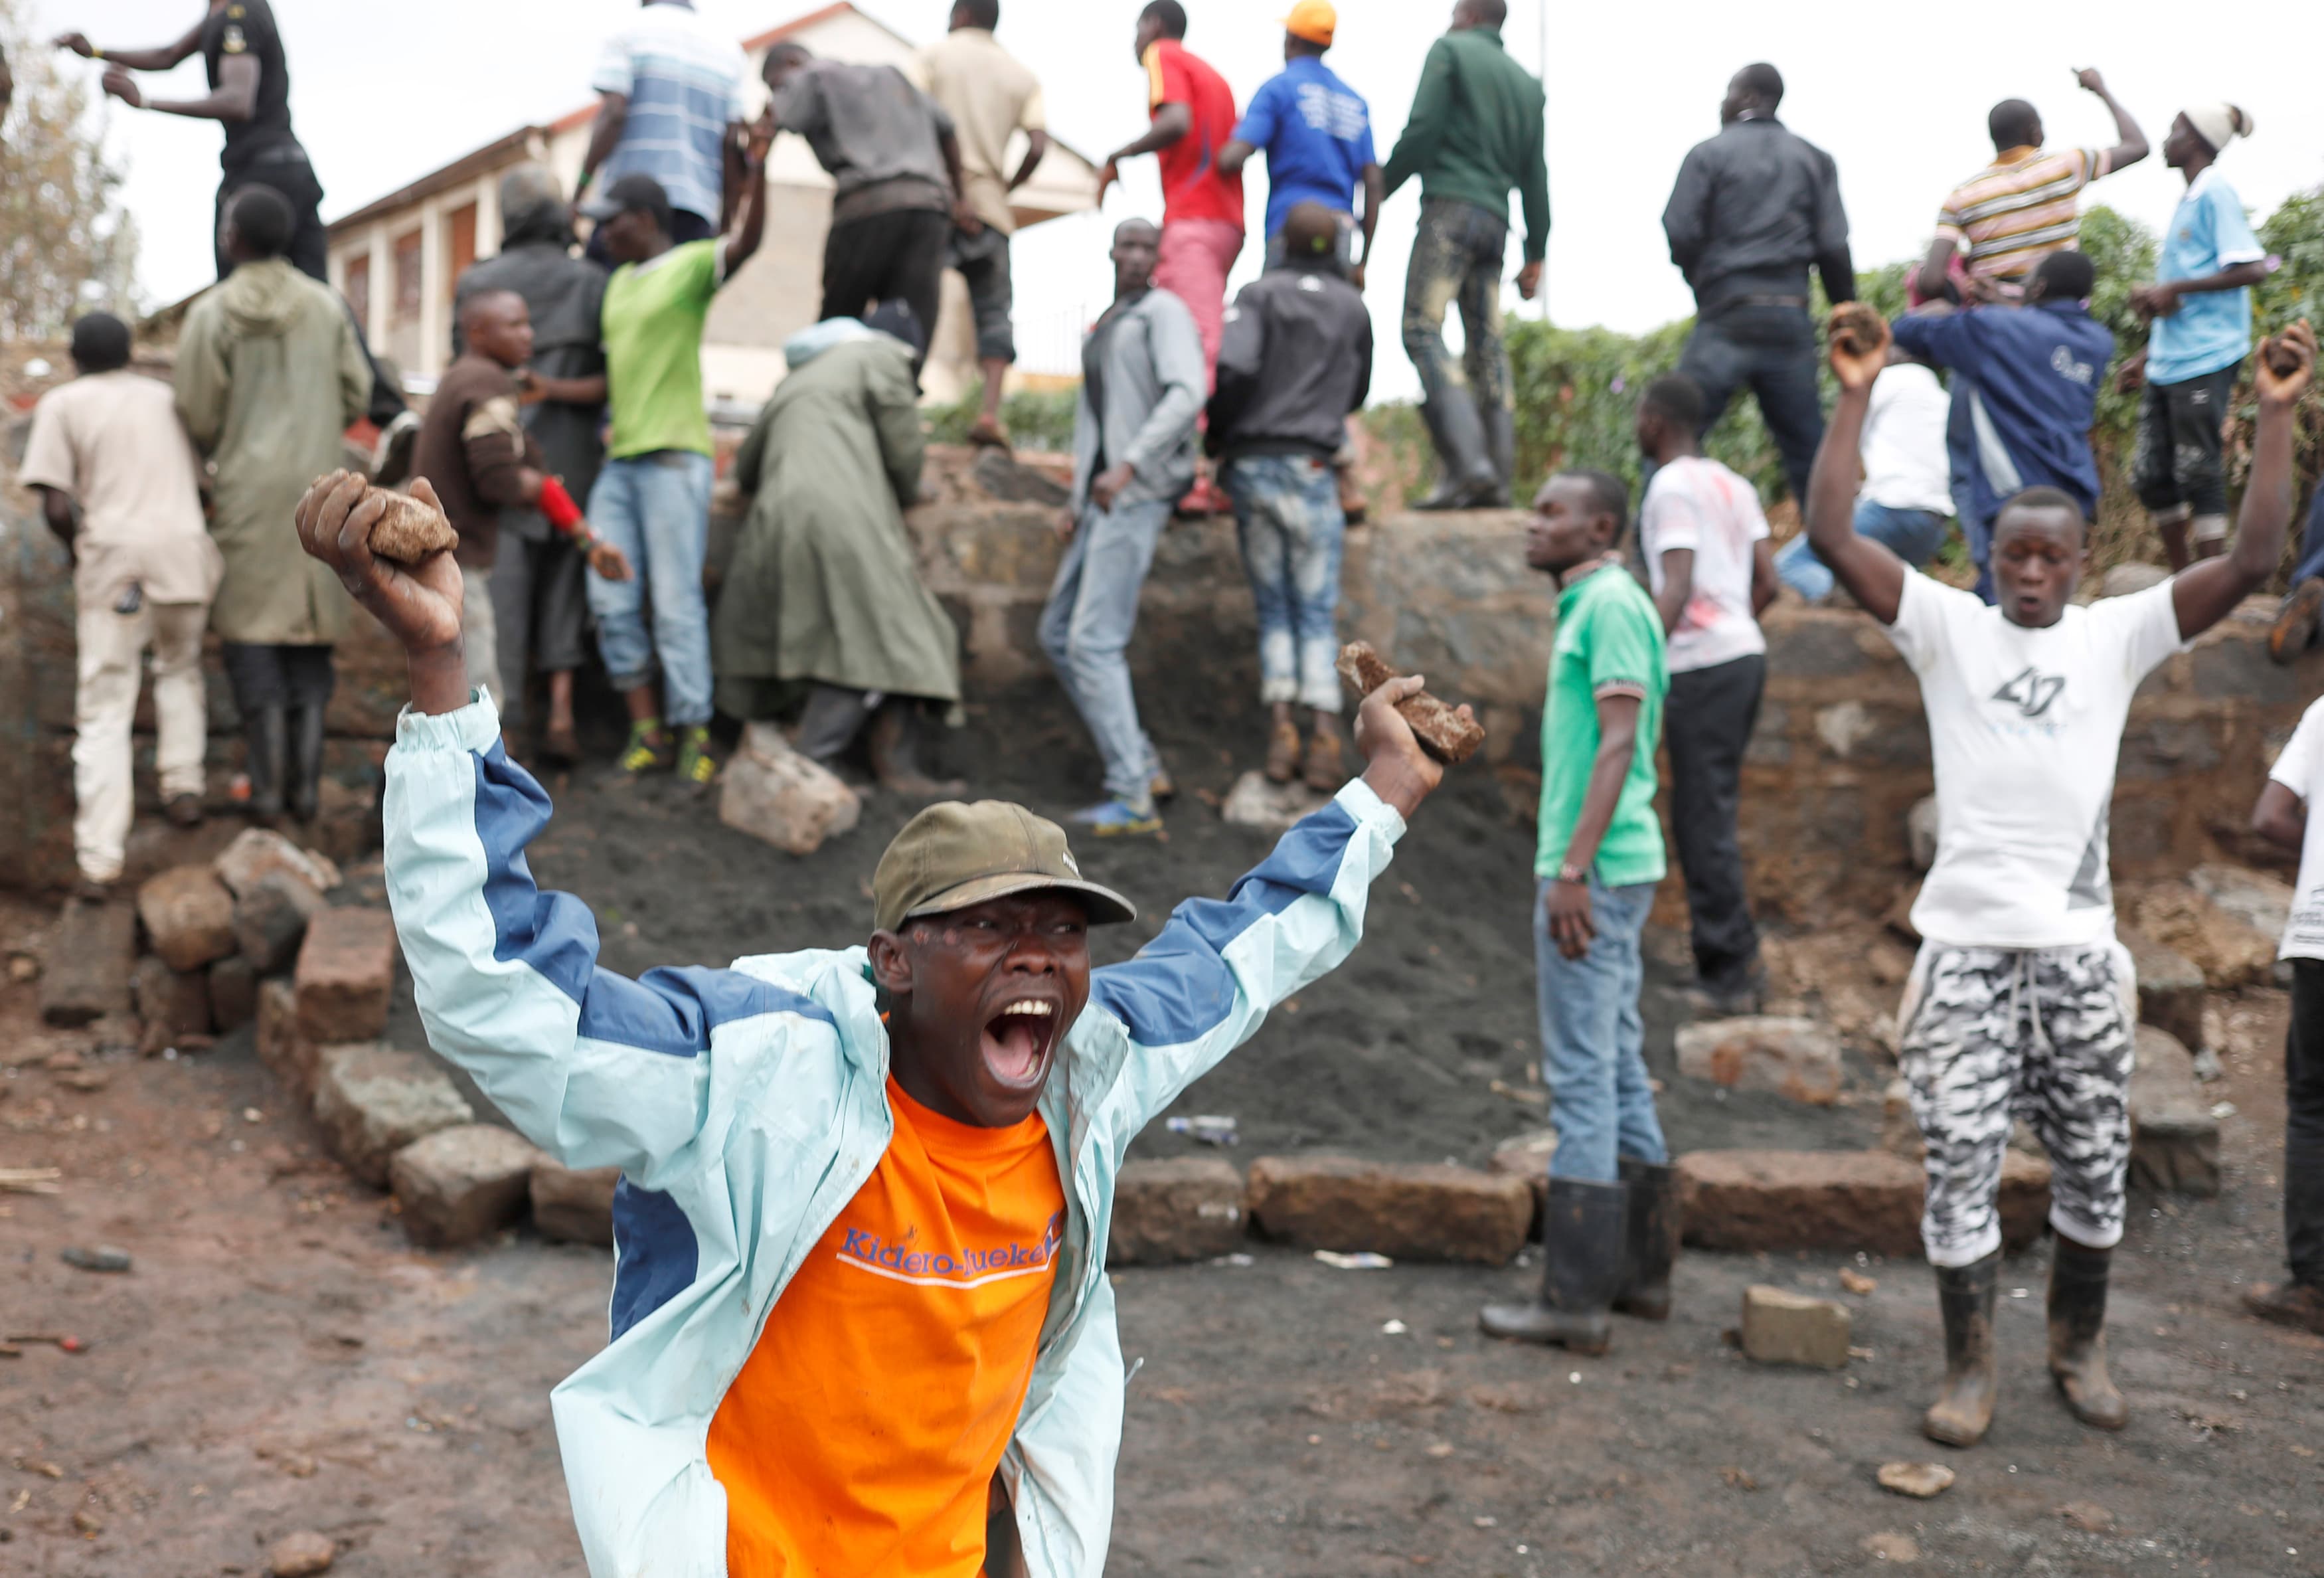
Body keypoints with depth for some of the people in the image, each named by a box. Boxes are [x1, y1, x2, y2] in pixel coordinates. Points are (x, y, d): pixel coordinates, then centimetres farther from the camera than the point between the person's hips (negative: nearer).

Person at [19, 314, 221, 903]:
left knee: (105, 706, 1)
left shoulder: (62, 403, 8)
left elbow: (56, 507, -2)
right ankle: (183, 785, 17)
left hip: (113, 551, -2)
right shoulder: (167, 398, 19)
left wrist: (77, 551, 16)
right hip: (185, 545, 2)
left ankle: (100, 861, -5)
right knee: (179, 668, 29)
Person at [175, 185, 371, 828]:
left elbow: (197, 414, -6)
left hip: (247, 488, -3)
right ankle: (306, 782, 5)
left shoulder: (212, 313, -7)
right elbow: (356, 393, 5)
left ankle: (267, 785, -2)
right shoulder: (326, 305, 2)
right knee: (309, 640, 8)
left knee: (251, 635, 3)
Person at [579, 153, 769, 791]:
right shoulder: (618, 283, 21)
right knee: (611, 602, 1)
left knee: (676, 604, -8)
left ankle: (696, 740, -3)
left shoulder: (692, 264, -1)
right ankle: (647, 734, 7)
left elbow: (747, 242, -21)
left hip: (674, 456, -7)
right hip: (619, 460, 8)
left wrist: (757, 171, -33)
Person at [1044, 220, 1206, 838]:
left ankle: (1132, 798, -14)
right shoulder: (1104, 330, 25)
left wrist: (1127, 467, -26)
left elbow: (1187, 394, -19)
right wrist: (1077, 500, 18)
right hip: (1104, 498, 10)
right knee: (1058, 635, 9)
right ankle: (1143, 764, 10)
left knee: (1094, 641, -15)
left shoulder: (1165, 311, -4)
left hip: (1140, 493, -10)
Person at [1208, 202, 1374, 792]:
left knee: (1273, 608, 9)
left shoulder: (1261, 294, 0)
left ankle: (1283, 730, -1)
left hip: (1251, 462, 0)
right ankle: (1324, 740, -6)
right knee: (1317, 612, 4)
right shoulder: (1353, 307, 8)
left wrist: (1218, 435, -1)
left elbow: (1234, 368, -15)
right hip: (1311, 467, 0)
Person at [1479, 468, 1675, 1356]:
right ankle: (1642, 1272, 22)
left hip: (1595, 873, -10)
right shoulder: (1590, 607, 18)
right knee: (1617, 1067, 14)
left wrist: (1573, 868, -23)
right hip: (1607, 871, 10)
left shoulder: (1611, 605, -12)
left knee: (1582, 1076, -7)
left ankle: (1576, 1298, -3)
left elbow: (1618, 744, -19)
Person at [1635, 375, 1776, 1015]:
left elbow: (1676, 588, -20)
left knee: (1702, 820, -4)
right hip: (1746, 651, 9)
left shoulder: (1672, 487, -9)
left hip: (1703, 667, -9)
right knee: (1713, 811, 15)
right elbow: (1767, 582, 16)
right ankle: (1737, 955, 18)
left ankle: (1728, 976, -2)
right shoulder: (1733, 485, 16)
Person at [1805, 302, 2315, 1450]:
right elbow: (1830, 535, -10)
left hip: (2077, 945, 2)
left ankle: (2078, 1347, 33)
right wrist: (1856, 395, -14)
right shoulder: (1947, 626, 1)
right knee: (1961, 1164, 1)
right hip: (1965, 942, -2)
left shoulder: (2118, 636, 5)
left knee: (2095, 1165, 11)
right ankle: (1971, 1368, 15)